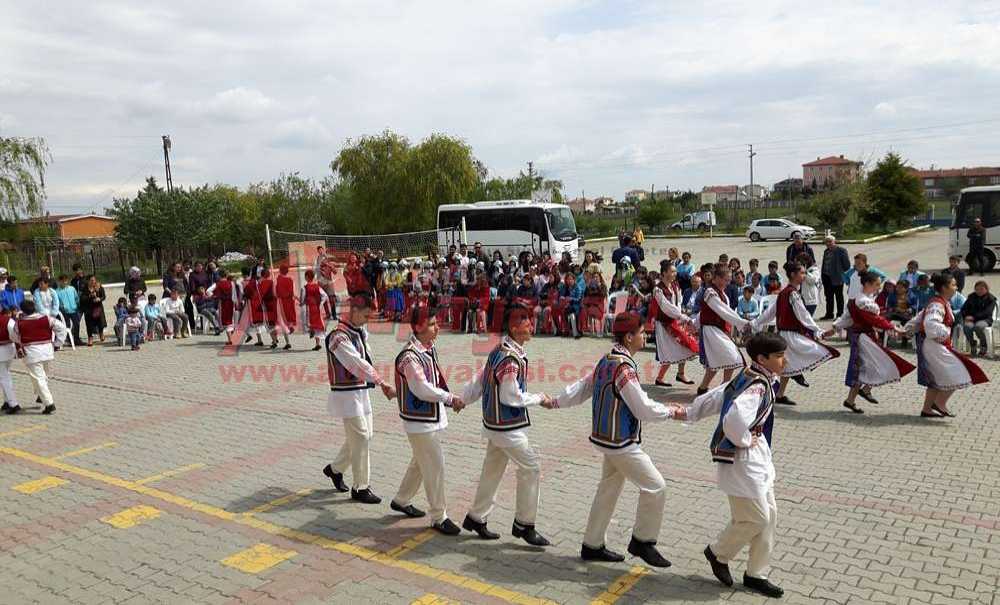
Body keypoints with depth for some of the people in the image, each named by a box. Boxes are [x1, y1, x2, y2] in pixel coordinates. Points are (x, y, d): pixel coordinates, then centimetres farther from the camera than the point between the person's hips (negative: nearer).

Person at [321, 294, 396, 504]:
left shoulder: (360, 332, 10)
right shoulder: (339, 337, -18)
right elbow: (357, 365, -27)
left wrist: (381, 384, -1)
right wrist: (383, 383, -30)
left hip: (361, 391, 9)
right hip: (346, 394, -9)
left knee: (366, 435, 14)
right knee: (360, 437, -6)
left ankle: (335, 469, 34)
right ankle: (360, 488, 5)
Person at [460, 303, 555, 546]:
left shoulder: (499, 350, 6)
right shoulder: (511, 359, -24)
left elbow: (480, 380, 12)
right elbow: (511, 397, -23)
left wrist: (460, 399, 17)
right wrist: (540, 398, -10)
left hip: (496, 423, 10)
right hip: (507, 426, -10)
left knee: (493, 469, 17)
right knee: (531, 467, -1)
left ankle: (476, 518, 29)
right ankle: (524, 524, 9)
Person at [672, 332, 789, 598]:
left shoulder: (749, 379, 6)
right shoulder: (757, 387, -24)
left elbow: (714, 397, 16)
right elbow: (735, 419, -41)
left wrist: (688, 413, 24)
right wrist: (743, 440, -22)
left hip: (758, 461, 10)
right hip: (741, 461, -10)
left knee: (769, 516, 14)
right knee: (755, 518, 1)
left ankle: (756, 575, 26)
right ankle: (718, 553, 26)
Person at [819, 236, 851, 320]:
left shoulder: (841, 250, -8)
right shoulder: (826, 251, 14)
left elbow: (847, 264, -9)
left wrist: (842, 272, -6)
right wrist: (822, 274, 9)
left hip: (837, 277, -7)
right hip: (827, 277, 7)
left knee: (839, 296, 3)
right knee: (829, 296, 12)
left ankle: (840, 314, 10)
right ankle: (829, 314, 21)